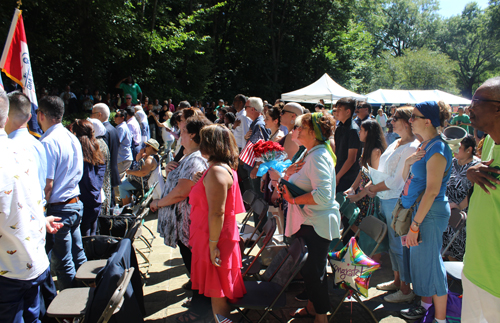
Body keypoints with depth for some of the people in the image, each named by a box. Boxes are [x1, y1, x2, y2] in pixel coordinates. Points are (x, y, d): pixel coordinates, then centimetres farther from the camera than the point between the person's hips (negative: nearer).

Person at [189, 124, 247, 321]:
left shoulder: (216, 171, -22)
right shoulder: (225, 168, 10)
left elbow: (217, 213, -26)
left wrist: (213, 245, -22)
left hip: (215, 240, -10)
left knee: (217, 294, 4)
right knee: (216, 292, 21)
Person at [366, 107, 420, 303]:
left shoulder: (412, 148, -17)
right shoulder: (395, 144, 12)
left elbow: (396, 181, -20)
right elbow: (382, 170, 17)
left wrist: (374, 188, -9)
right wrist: (373, 187, 2)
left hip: (398, 202, -9)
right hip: (385, 199, 9)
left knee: (399, 245, 1)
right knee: (393, 243, 18)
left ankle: (405, 289, 16)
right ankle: (396, 281, 34)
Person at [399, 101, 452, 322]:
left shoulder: (436, 150, -19)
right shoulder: (425, 145, 10)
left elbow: (432, 191, -23)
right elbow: (406, 178, 14)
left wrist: (415, 224, -23)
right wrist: (409, 161, -7)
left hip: (431, 213, -9)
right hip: (420, 208, 9)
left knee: (430, 264, 0)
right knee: (419, 258, 18)